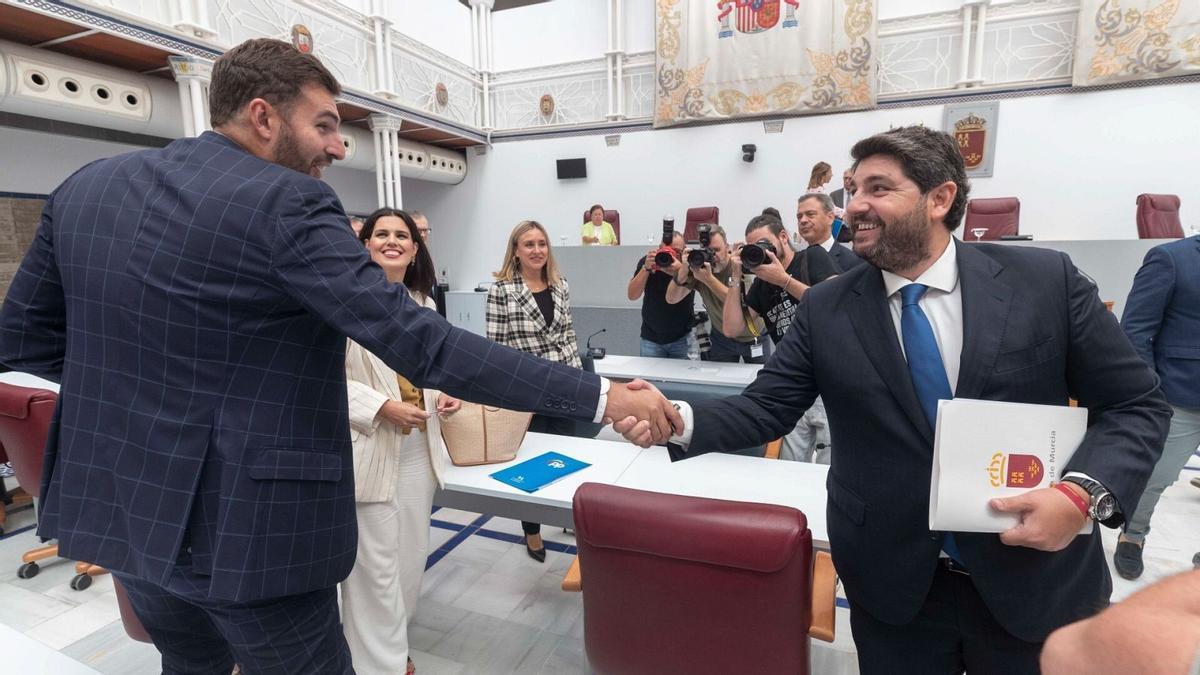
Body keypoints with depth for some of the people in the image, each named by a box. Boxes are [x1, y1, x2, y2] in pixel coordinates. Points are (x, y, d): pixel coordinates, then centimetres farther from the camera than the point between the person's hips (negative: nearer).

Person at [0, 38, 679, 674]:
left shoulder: (86, 186, 3)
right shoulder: (285, 203, -20)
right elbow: (422, 344, -27)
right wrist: (600, 396, -24)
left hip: (119, 506, 8)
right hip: (241, 529, -7)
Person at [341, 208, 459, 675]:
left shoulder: (424, 305, 12)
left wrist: (445, 393, 4)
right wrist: (381, 406, -20)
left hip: (418, 448, 7)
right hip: (368, 448, -7)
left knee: (412, 557, 18)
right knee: (376, 564, 2)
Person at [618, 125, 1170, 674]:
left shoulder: (1046, 280, -7)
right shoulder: (825, 310, -5)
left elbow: (1137, 404, -1)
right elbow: (765, 408, -7)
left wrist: (1084, 491, -19)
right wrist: (680, 420, -25)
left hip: (1034, 580, 1)